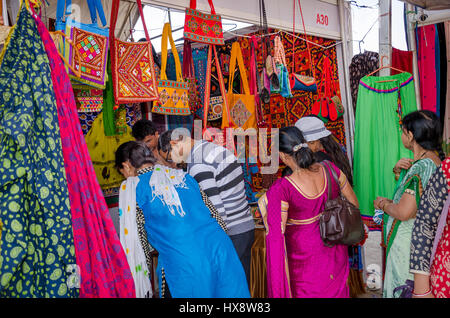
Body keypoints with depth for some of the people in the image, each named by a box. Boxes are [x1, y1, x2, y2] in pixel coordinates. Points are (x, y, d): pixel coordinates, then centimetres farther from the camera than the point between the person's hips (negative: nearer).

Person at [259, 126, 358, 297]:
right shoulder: (329, 169, -13)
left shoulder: (282, 188, -28)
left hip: (305, 261, -4)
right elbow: (353, 203, 1)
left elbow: (276, 234, -22)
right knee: (336, 290, 25)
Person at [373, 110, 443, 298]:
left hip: (409, 242, -9)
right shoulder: (434, 161, 6)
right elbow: (410, 195, 15)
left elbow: (404, 212, -28)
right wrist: (398, 171, -2)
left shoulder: (420, 168, -23)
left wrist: (383, 204, -9)